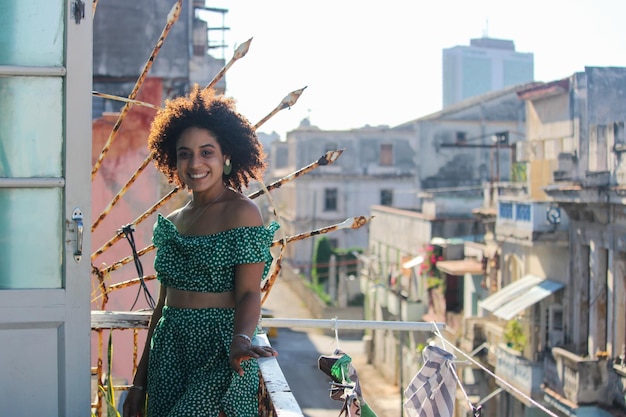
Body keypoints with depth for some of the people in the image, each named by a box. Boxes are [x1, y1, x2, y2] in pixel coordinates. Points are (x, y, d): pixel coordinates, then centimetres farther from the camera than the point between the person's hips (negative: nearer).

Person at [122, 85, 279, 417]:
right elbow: (164, 303, 16)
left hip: (219, 352, -6)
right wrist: (140, 380, 15)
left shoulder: (241, 212, -6)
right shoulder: (171, 223, 12)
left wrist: (240, 340, -33)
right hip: (169, 351, 6)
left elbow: (248, 293, -12)